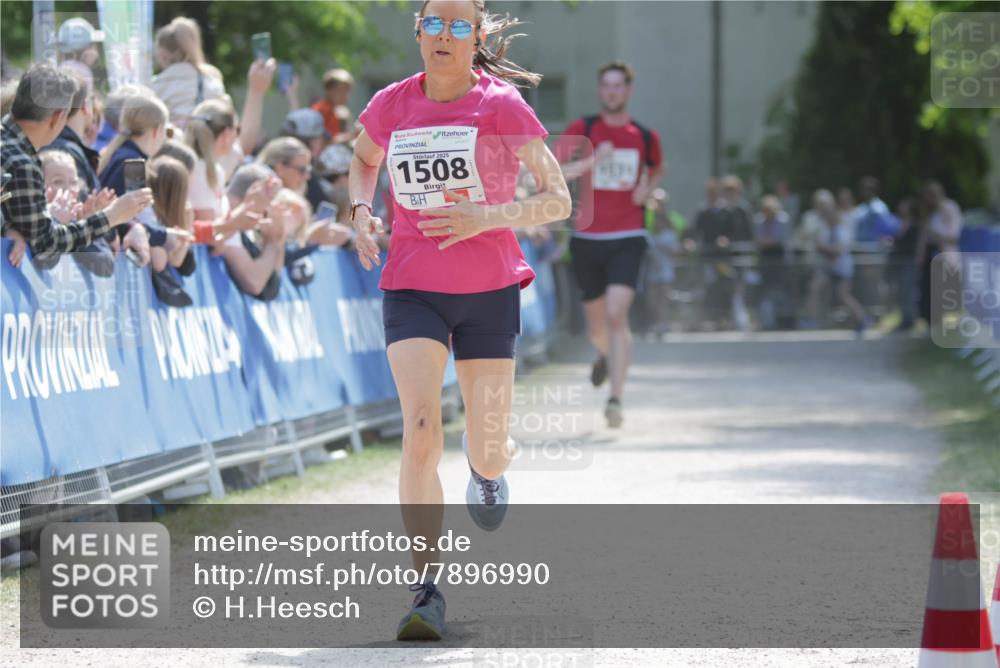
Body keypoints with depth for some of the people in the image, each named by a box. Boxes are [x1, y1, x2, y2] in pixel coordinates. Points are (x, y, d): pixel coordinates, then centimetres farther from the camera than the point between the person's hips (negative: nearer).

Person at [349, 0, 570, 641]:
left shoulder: (503, 107, -6)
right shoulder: (390, 105, 3)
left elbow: (558, 201, -6)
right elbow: (363, 160, 26)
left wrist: (485, 217, -20)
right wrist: (361, 210, 5)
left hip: (489, 291, -1)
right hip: (411, 289, 1)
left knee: (487, 452, 4)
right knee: (421, 429, -19)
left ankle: (490, 467, 46)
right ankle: (428, 592, -17)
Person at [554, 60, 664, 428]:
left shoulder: (645, 136, 6)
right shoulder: (582, 130, 1)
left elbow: (657, 169, 26)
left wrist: (647, 189, 3)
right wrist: (592, 161, -22)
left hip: (627, 238, -1)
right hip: (587, 238, 1)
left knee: (617, 315, -19)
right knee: (596, 325, 13)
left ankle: (616, 399, -20)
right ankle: (606, 356, 50)